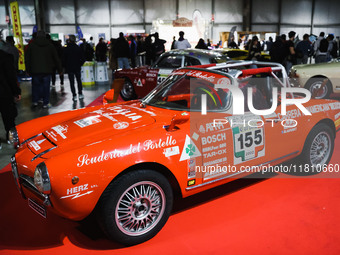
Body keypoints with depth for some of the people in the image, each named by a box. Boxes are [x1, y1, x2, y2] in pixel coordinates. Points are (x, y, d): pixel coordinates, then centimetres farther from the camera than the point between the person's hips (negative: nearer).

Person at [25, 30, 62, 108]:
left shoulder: (31, 45, 3)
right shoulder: (50, 45, 4)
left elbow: (27, 59, 5)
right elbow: (56, 58, 7)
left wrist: (28, 70, 11)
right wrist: (60, 69, 14)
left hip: (35, 70, 0)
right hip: (47, 70, 0)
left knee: (35, 85, 13)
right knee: (46, 86, 5)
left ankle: (35, 101, 8)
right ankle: (45, 103, 7)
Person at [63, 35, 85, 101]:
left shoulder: (66, 49, -8)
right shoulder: (78, 48, -3)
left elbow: (64, 59, -5)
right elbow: (82, 59, -2)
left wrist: (65, 66, 8)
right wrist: (79, 64, 12)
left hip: (69, 68, -2)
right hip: (77, 68, 2)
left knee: (72, 82, 3)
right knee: (79, 80, 15)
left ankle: (74, 96, 2)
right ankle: (80, 94, 15)